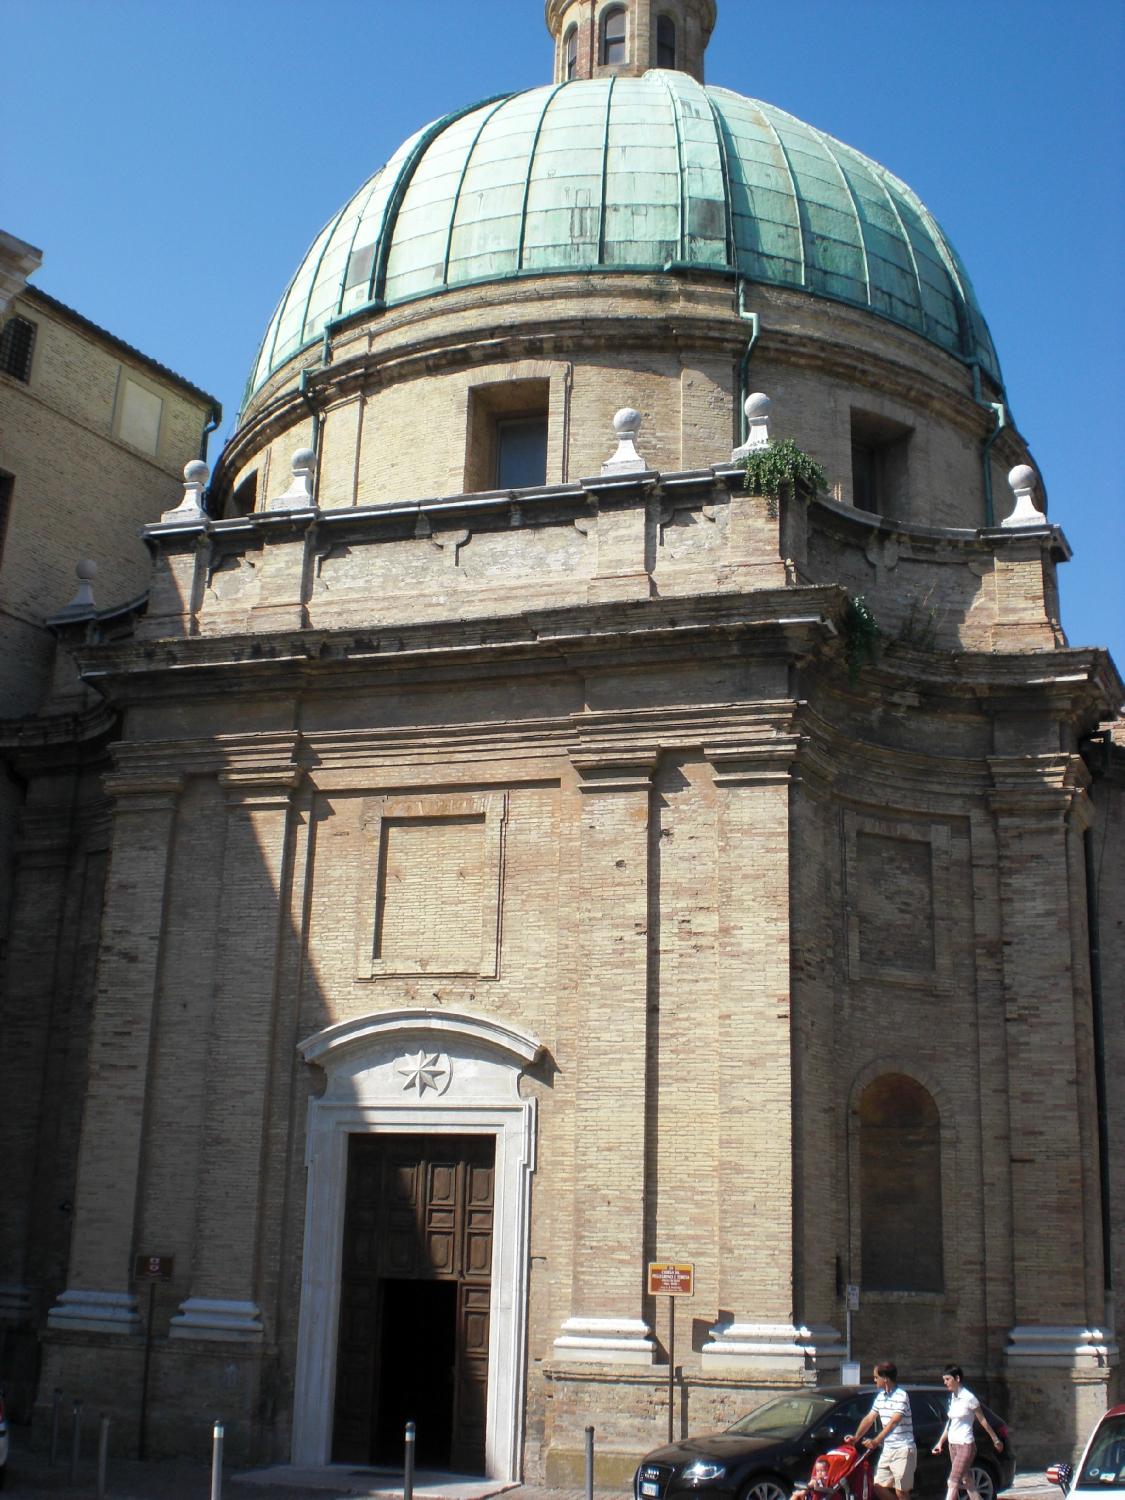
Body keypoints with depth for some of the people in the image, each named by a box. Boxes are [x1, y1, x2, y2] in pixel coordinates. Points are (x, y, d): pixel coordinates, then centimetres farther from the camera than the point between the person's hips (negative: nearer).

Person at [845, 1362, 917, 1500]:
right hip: (887, 1450, 8)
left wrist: (876, 1441, -30)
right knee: (879, 1487, 7)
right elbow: (869, 1418, 14)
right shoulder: (880, 1396, 11)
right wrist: (856, 1438, 5)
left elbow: (894, 1422, -24)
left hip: (903, 1450, -8)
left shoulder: (901, 1396, -15)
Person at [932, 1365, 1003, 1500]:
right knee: (967, 1483, 11)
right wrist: (940, 1442, 15)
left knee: (953, 1483, -12)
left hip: (965, 1445, -8)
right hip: (953, 1444, 8)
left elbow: (982, 1420, -5)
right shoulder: (952, 1398, 9)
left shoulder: (968, 1398, -13)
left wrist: (995, 1439, 1)